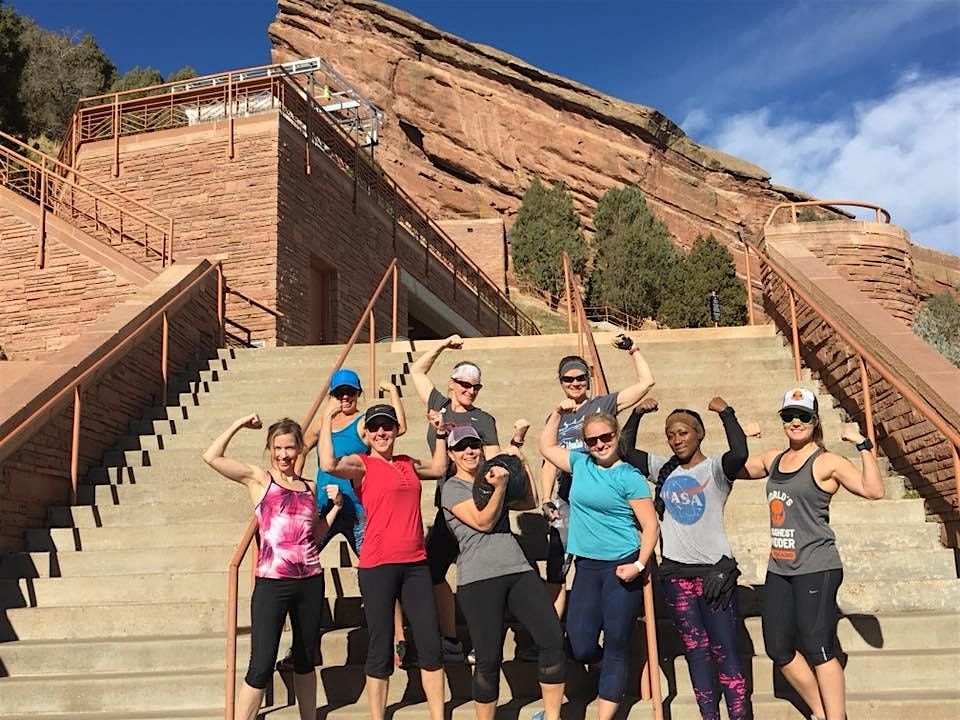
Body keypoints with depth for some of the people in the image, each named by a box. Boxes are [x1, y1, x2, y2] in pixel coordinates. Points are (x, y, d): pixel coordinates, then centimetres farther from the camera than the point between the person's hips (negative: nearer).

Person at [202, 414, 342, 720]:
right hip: (272, 584, -4)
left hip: (310, 582, 4)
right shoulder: (258, 479, 1)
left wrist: (336, 505, 8)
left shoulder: (309, 487, 12)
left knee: (306, 660, 16)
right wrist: (239, 424, -3)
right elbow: (211, 457, -10)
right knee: (262, 666, -6)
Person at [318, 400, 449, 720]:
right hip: (378, 565, -5)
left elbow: (439, 468, 33)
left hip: (415, 563, 5)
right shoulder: (360, 463, -3)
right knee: (380, 648, 3)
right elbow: (329, 465, -25)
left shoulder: (408, 463, 14)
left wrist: (440, 432, 26)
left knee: (431, 645, 8)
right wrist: (327, 419, -17)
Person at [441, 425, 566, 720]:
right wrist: (500, 487, -20)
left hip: (518, 570, 5)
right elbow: (484, 522, -9)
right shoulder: (452, 488, 2)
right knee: (489, 659, -3)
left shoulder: (491, 478, 21)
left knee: (553, 639, -6)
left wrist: (521, 464, 18)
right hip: (479, 579, -5)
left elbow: (530, 502, 23)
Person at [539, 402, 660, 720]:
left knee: (616, 648, 1)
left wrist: (639, 565, -17)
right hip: (587, 567, 5)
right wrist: (558, 413, 15)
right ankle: (613, 669, 36)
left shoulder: (629, 477, -7)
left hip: (622, 568, -5)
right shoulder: (580, 463, 8)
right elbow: (547, 446, 25)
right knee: (581, 649, 4)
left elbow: (651, 526, -7)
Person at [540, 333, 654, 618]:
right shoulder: (556, 418, 15)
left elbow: (646, 382, -2)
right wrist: (546, 501, 4)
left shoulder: (603, 404, 4)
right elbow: (549, 463, 14)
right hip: (567, 503, 3)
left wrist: (632, 349, -4)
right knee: (555, 573, 0)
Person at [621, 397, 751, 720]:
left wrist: (726, 412, -14)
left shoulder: (715, 468, -4)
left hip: (715, 569, -5)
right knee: (695, 650, 11)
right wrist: (637, 413, 2)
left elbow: (740, 453, -24)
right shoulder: (663, 468, 10)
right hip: (675, 572, 5)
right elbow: (624, 451, 10)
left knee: (725, 651, -4)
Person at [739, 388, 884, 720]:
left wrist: (863, 445, -24)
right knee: (779, 649, 12)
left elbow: (874, 490, -21)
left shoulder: (827, 462, -9)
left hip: (815, 569, -7)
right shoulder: (772, 459, 10)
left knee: (818, 650, -4)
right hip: (778, 569, 7)